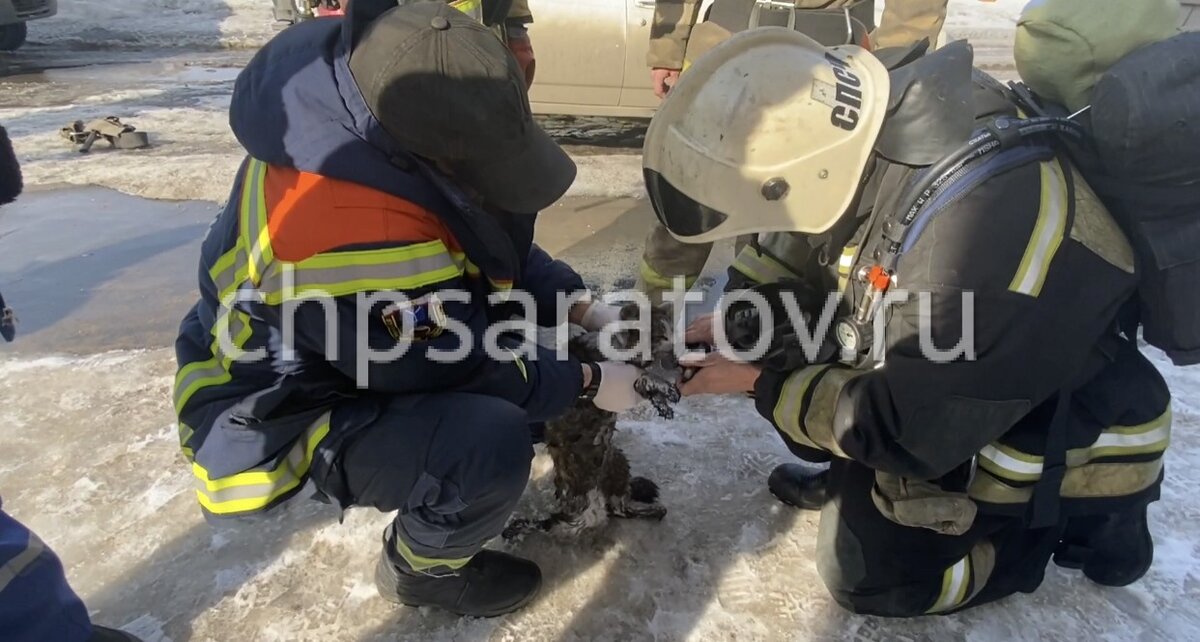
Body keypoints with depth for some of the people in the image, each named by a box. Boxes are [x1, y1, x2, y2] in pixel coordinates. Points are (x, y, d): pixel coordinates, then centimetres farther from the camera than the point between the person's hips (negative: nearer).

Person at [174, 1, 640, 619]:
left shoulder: (389, 125, -13)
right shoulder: (346, 233, -40)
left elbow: (499, 245, 2)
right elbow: (460, 366, -27)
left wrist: (581, 307, -7)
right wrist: (586, 381, -15)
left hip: (380, 349, 9)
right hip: (282, 417, -8)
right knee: (492, 440, -31)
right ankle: (421, 567, 1)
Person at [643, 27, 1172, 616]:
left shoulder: (987, 231, -42)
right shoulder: (873, 133, -17)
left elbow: (905, 432, -31)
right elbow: (817, 275, 1)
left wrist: (762, 384, -21)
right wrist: (736, 327, -10)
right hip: (940, 384, 7)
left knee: (867, 574, 2)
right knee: (773, 348, -2)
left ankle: (1083, 519, 14)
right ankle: (857, 480, 20)